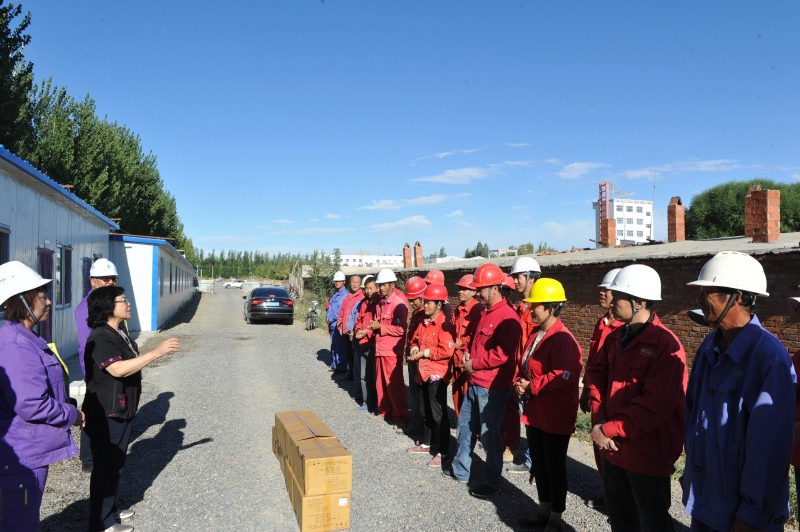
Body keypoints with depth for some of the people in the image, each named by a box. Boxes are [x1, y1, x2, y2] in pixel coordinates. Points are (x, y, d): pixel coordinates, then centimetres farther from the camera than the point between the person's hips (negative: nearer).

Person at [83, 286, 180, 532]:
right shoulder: (101, 337, -21)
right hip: (106, 414, -9)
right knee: (106, 466, 1)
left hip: (121, 410, 10)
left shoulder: (119, 333, 10)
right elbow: (118, 369, -34)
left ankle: (110, 510, 33)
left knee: (115, 464, 19)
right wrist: (157, 352, -36)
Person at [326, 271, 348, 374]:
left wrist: (331, 319, -11)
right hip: (333, 325, 9)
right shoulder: (335, 294, 16)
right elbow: (329, 308, 18)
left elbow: (341, 311, -18)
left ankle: (341, 368, 1)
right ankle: (335, 365, 27)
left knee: (340, 347, -5)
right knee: (333, 346, 16)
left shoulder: (345, 294, -12)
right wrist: (327, 318, 1)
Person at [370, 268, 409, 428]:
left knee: (394, 385, -1)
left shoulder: (398, 302, -14)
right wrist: (373, 327, 3)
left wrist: (380, 327, -16)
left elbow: (401, 329, -21)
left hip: (392, 350, -8)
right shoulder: (380, 302, 11)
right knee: (381, 383, 16)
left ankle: (401, 417, 8)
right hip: (379, 348, 8)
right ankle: (385, 411, 30)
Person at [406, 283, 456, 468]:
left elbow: (447, 350, -24)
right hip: (422, 372, 9)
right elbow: (414, 340, 22)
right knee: (427, 411, 20)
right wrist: (414, 349, -1)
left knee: (438, 414, -1)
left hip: (436, 374, -8)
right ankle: (427, 443, 33)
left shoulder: (444, 325, -15)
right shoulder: (424, 323, 12)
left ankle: (442, 452, 7)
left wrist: (423, 353, -17)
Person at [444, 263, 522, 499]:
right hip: (475, 383, 10)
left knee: (489, 434, 3)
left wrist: (474, 364, -15)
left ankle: (493, 482, 19)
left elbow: (502, 354, -26)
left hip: (493, 387, -10)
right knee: (465, 426, 19)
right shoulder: (485, 313, 13)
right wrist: (467, 355, 3)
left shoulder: (507, 317, -19)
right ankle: (460, 470, 35)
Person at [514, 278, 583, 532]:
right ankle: (544, 510, 35)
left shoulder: (562, 338, -21)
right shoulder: (535, 333, 8)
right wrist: (519, 383, -2)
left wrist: (532, 386, -20)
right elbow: (525, 366, 17)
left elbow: (563, 376, -28)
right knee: (538, 464, 19)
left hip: (556, 416, -9)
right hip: (535, 411, 9)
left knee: (554, 466, 6)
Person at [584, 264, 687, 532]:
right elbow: (596, 376, 8)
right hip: (613, 447, 7)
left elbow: (654, 407, -25)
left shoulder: (666, 345, -21)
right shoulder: (616, 337, 5)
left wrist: (609, 430, -19)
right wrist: (599, 421, -7)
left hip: (647, 453, -7)